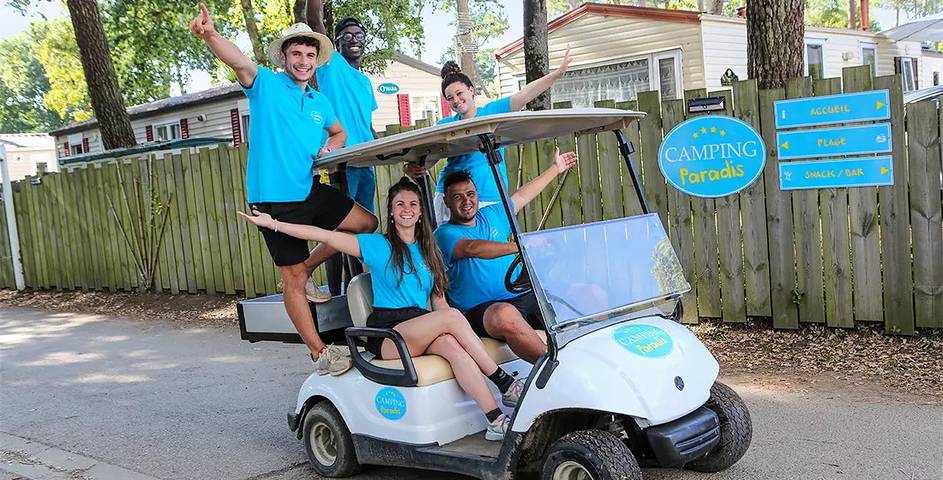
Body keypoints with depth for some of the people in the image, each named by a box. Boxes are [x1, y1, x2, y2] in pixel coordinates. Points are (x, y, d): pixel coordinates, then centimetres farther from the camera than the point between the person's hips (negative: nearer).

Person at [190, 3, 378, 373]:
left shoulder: (320, 103, 12)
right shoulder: (266, 85, -4)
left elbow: (338, 132, 30)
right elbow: (238, 61, -24)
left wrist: (329, 146, 5)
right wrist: (210, 35, -46)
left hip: (310, 191, 6)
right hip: (274, 199, -6)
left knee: (367, 223, 6)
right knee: (292, 280, -1)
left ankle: (304, 271, 17)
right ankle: (320, 353, 9)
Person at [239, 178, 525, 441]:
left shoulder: (428, 251, 19)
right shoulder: (376, 245, 6)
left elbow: (439, 301, 17)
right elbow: (324, 236, -2)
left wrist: (458, 330, -3)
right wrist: (273, 224, -10)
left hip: (423, 330, 4)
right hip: (386, 334, -3)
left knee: (454, 347, -33)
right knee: (452, 317, -30)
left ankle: (496, 421, -37)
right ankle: (505, 384, -23)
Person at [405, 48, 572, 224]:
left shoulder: (493, 111, 7)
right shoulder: (444, 126, 10)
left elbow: (523, 95, -2)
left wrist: (557, 73, -11)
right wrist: (413, 168, -23)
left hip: (491, 199, -1)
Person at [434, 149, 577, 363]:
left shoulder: (491, 216, 20)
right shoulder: (445, 234, -3)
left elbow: (522, 195, 35)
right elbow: (471, 248, -24)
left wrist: (555, 169, 45)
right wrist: (519, 246, -36)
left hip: (526, 297, 7)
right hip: (481, 311, -7)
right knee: (506, 315, -43)